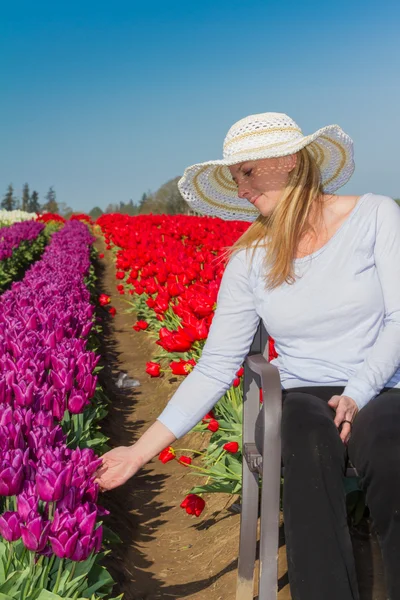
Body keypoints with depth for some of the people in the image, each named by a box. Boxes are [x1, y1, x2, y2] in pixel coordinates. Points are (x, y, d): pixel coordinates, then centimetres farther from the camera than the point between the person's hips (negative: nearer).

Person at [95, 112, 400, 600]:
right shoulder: (249, 259, 3)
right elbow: (215, 367, 1)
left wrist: (359, 394, -21)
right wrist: (143, 448, -5)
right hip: (302, 399, 2)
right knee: (311, 441, -36)